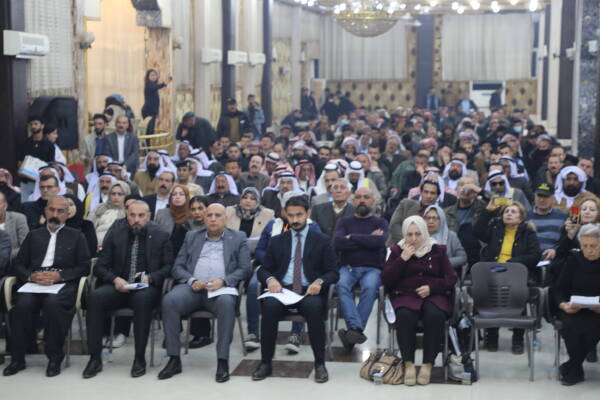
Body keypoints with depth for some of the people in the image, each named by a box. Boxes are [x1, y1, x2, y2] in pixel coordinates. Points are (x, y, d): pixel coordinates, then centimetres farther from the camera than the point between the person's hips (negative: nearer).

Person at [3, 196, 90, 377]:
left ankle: (54, 358, -22)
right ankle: (17, 358, -18)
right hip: (33, 283, 2)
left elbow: (84, 267, 6)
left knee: (53, 303, -36)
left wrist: (59, 275, -11)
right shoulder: (34, 235, 23)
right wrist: (31, 275, -7)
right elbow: (18, 264, 15)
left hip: (63, 283, -2)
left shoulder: (76, 236, 17)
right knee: (22, 304, -31)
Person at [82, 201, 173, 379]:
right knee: (95, 297, -29)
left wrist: (150, 277, -15)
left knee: (142, 299, -38)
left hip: (145, 289, -2)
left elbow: (168, 267, 3)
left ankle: (140, 358, -26)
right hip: (118, 286, 2)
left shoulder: (160, 236, 6)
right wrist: (115, 279, -12)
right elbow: (100, 266, 8)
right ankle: (95, 358, -22)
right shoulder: (115, 234, 10)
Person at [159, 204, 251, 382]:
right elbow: (177, 267, 15)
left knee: (226, 302, -38)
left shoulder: (238, 238, 16)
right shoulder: (191, 237, 22)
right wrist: (192, 281, -7)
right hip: (192, 287, 2)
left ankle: (223, 361, -34)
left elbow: (244, 269, 5)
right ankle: (174, 359, -23)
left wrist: (223, 281, -13)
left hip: (221, 289, -2)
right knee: (169, 300, -30)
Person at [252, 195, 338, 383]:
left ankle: (319, 363, -22)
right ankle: (266, 362, -20)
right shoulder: (277, 241, 18)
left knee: (314, 307, -37)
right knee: (269, 306, -33)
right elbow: (263, 269, 14)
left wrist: (320, 281, -16)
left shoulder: (322, 241, 12)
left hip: (310, 292, -1)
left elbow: (333, 273, 7)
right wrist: (270, 279, -11)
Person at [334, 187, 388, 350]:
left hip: (372, 268, -1)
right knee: (342, 285, -33)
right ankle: (356, 329, -45)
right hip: (347, 267, 1)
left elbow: (379, 241, -9)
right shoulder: (345, 222, 18)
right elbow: (337, 243, -3)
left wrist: (352, 238, -1)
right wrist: (368, 240, -3)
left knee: (369, 288, -34)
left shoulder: (380, 223, 15)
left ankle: (353, 331, -39)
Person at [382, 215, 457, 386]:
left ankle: (428, 364, -25)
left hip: (433, 295, 0)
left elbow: (451, 279, 8)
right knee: (405, 315, -36)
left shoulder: (437, 250, 14)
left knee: (435, 315, -35)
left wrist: (431, 287, -9)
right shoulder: (397, 251, 14)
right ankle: (408, 364, -28)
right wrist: (402, 260, -6)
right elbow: (385, 280, 4)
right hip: (405, 296, 0)